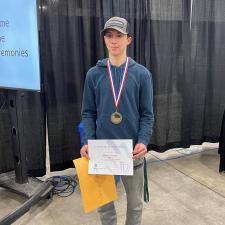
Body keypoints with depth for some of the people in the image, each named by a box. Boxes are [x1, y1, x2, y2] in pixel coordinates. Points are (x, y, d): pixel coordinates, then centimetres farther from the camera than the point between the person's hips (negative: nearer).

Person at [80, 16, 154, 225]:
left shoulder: (142, 74, -2)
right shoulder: (93, 74, 1)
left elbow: (147, 114, -2)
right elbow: (88, 113, 3)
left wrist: (143, 141, -17)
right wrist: (88, 142, -11)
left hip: (133, 151, 0)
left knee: (135, 203, 16)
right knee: (103, 202, 15)